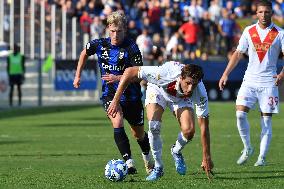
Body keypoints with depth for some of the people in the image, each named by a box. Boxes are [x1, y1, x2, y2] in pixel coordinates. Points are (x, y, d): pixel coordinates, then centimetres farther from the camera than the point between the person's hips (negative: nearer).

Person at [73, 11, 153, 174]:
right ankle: (129, 163, -29)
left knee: (139, 134, 14)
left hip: (131, 95, -1)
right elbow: (85, 53, 17)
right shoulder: (100, 44, -5)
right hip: (109, 94, 1)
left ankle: (147, 159, 45)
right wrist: (78, 75, 16)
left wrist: (117, 78, -31)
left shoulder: (131, 47, -17)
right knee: (118, 123, -27)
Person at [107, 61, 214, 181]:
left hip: (181, 98, 1)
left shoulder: (200, 93, -36)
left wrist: (206, 157, -25)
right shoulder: (166, 73, -44)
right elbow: (130, 72, -36)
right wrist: (115, 101, -37)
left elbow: (204, 126, -26)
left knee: (189, 131, -22)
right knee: (154, 127, -25)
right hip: (158, 90, -1)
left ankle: (176, 152, 14)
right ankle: (158, 167, -2)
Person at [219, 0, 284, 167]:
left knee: (266, 120, -2)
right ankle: (247, 148, 6)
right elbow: (238, 54, 12)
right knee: (240, 113, -12)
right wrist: (226, 74, 4)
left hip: (269, 82, -2)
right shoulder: (249, 31, 7)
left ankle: (262, 156, 4)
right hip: (249, 81, 2)